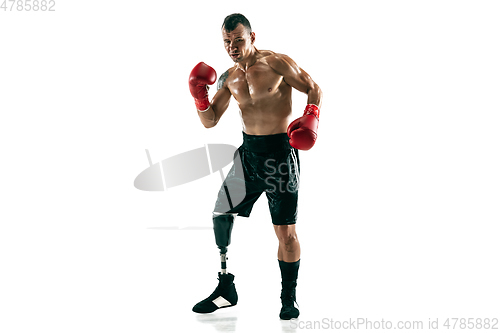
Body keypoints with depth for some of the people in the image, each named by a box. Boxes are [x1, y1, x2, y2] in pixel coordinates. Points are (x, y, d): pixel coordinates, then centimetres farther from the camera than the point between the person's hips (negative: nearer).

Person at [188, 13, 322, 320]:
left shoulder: (275, 63, -7)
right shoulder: (230, 78, 11)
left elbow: (314, 89, -3)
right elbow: (210, 121, 13)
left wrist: (311, 118, -21)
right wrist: (199, 97, -5)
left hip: (280, 151, -6)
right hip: (248, 151, 6)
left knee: (285, 231, -3)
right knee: (221, 215, 4)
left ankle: (289, 298, 15)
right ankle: (226, 290, 17)